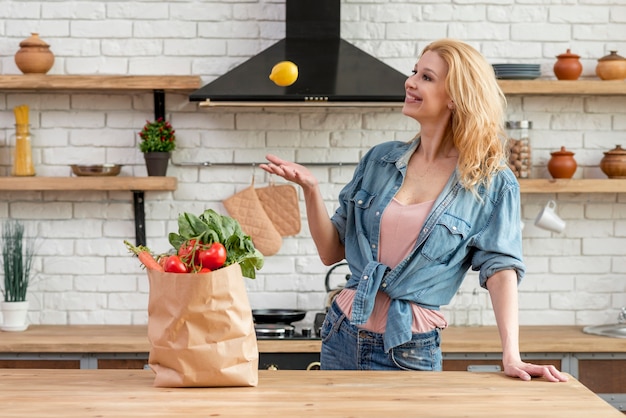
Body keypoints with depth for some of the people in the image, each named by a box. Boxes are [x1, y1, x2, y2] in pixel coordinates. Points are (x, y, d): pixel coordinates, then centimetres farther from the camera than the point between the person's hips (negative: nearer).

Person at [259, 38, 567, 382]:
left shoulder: (492, 184, -5)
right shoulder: (380, 160, 5)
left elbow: (499, 267, -12)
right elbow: (331, 252, 7)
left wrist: (511, 357, -23)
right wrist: (310, 190, -8)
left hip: (410, 352, -4)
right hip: (342, 337, 4)